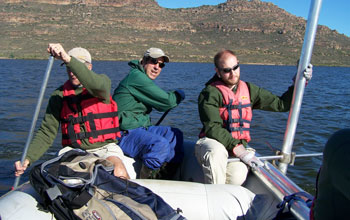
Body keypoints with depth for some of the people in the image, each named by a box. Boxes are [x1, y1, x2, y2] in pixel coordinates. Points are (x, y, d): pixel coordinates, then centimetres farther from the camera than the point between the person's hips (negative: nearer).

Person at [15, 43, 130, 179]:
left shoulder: (103, 81, 0)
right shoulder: (59, 95, 6)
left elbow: (97, 85, -28)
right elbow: (46, 133, 3)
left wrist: (67, 58, -40)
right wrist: (27, 159, -12)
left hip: (104, 147, -2)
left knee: (119, 174, -29)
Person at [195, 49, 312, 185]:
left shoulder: (249, 90, 13)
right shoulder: (210, 93, -4)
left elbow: (281, 104, 14)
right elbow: (213, 128, -15)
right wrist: (239, 150, -23)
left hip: (239, 146, 3)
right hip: (212, 142, -3)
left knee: (237, 177, -29)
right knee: (217, 151, -40)